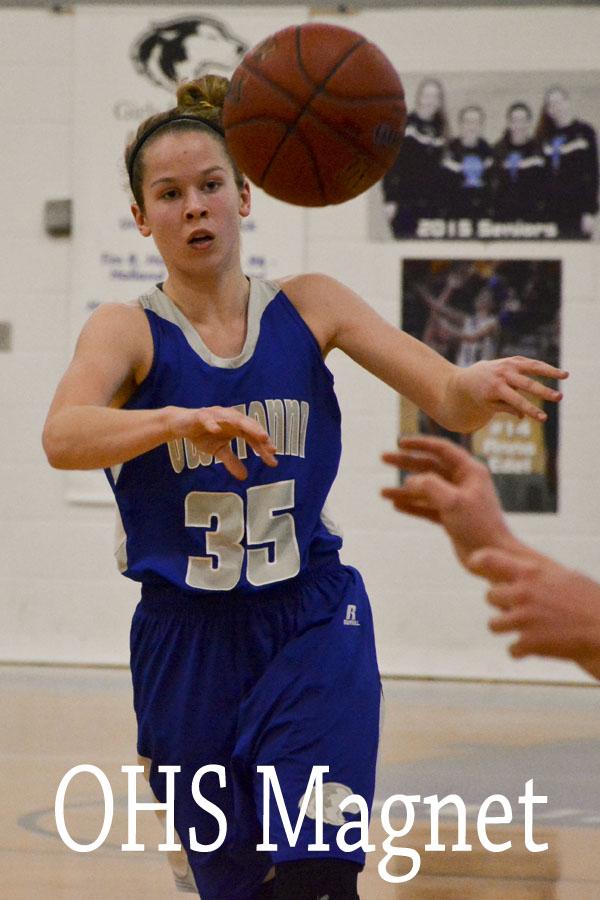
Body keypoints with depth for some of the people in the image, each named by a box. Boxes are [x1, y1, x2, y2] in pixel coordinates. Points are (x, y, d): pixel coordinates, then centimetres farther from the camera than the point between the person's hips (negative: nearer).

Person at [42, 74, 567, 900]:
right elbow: (62, 437, -25)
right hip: (188, 645, 0)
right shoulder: (128, 331, -5)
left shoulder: (310, 308, 2)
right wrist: (179, 420, -44)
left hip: (314, 628, 0)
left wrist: (480, 386, -32)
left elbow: (448, 397, -7)